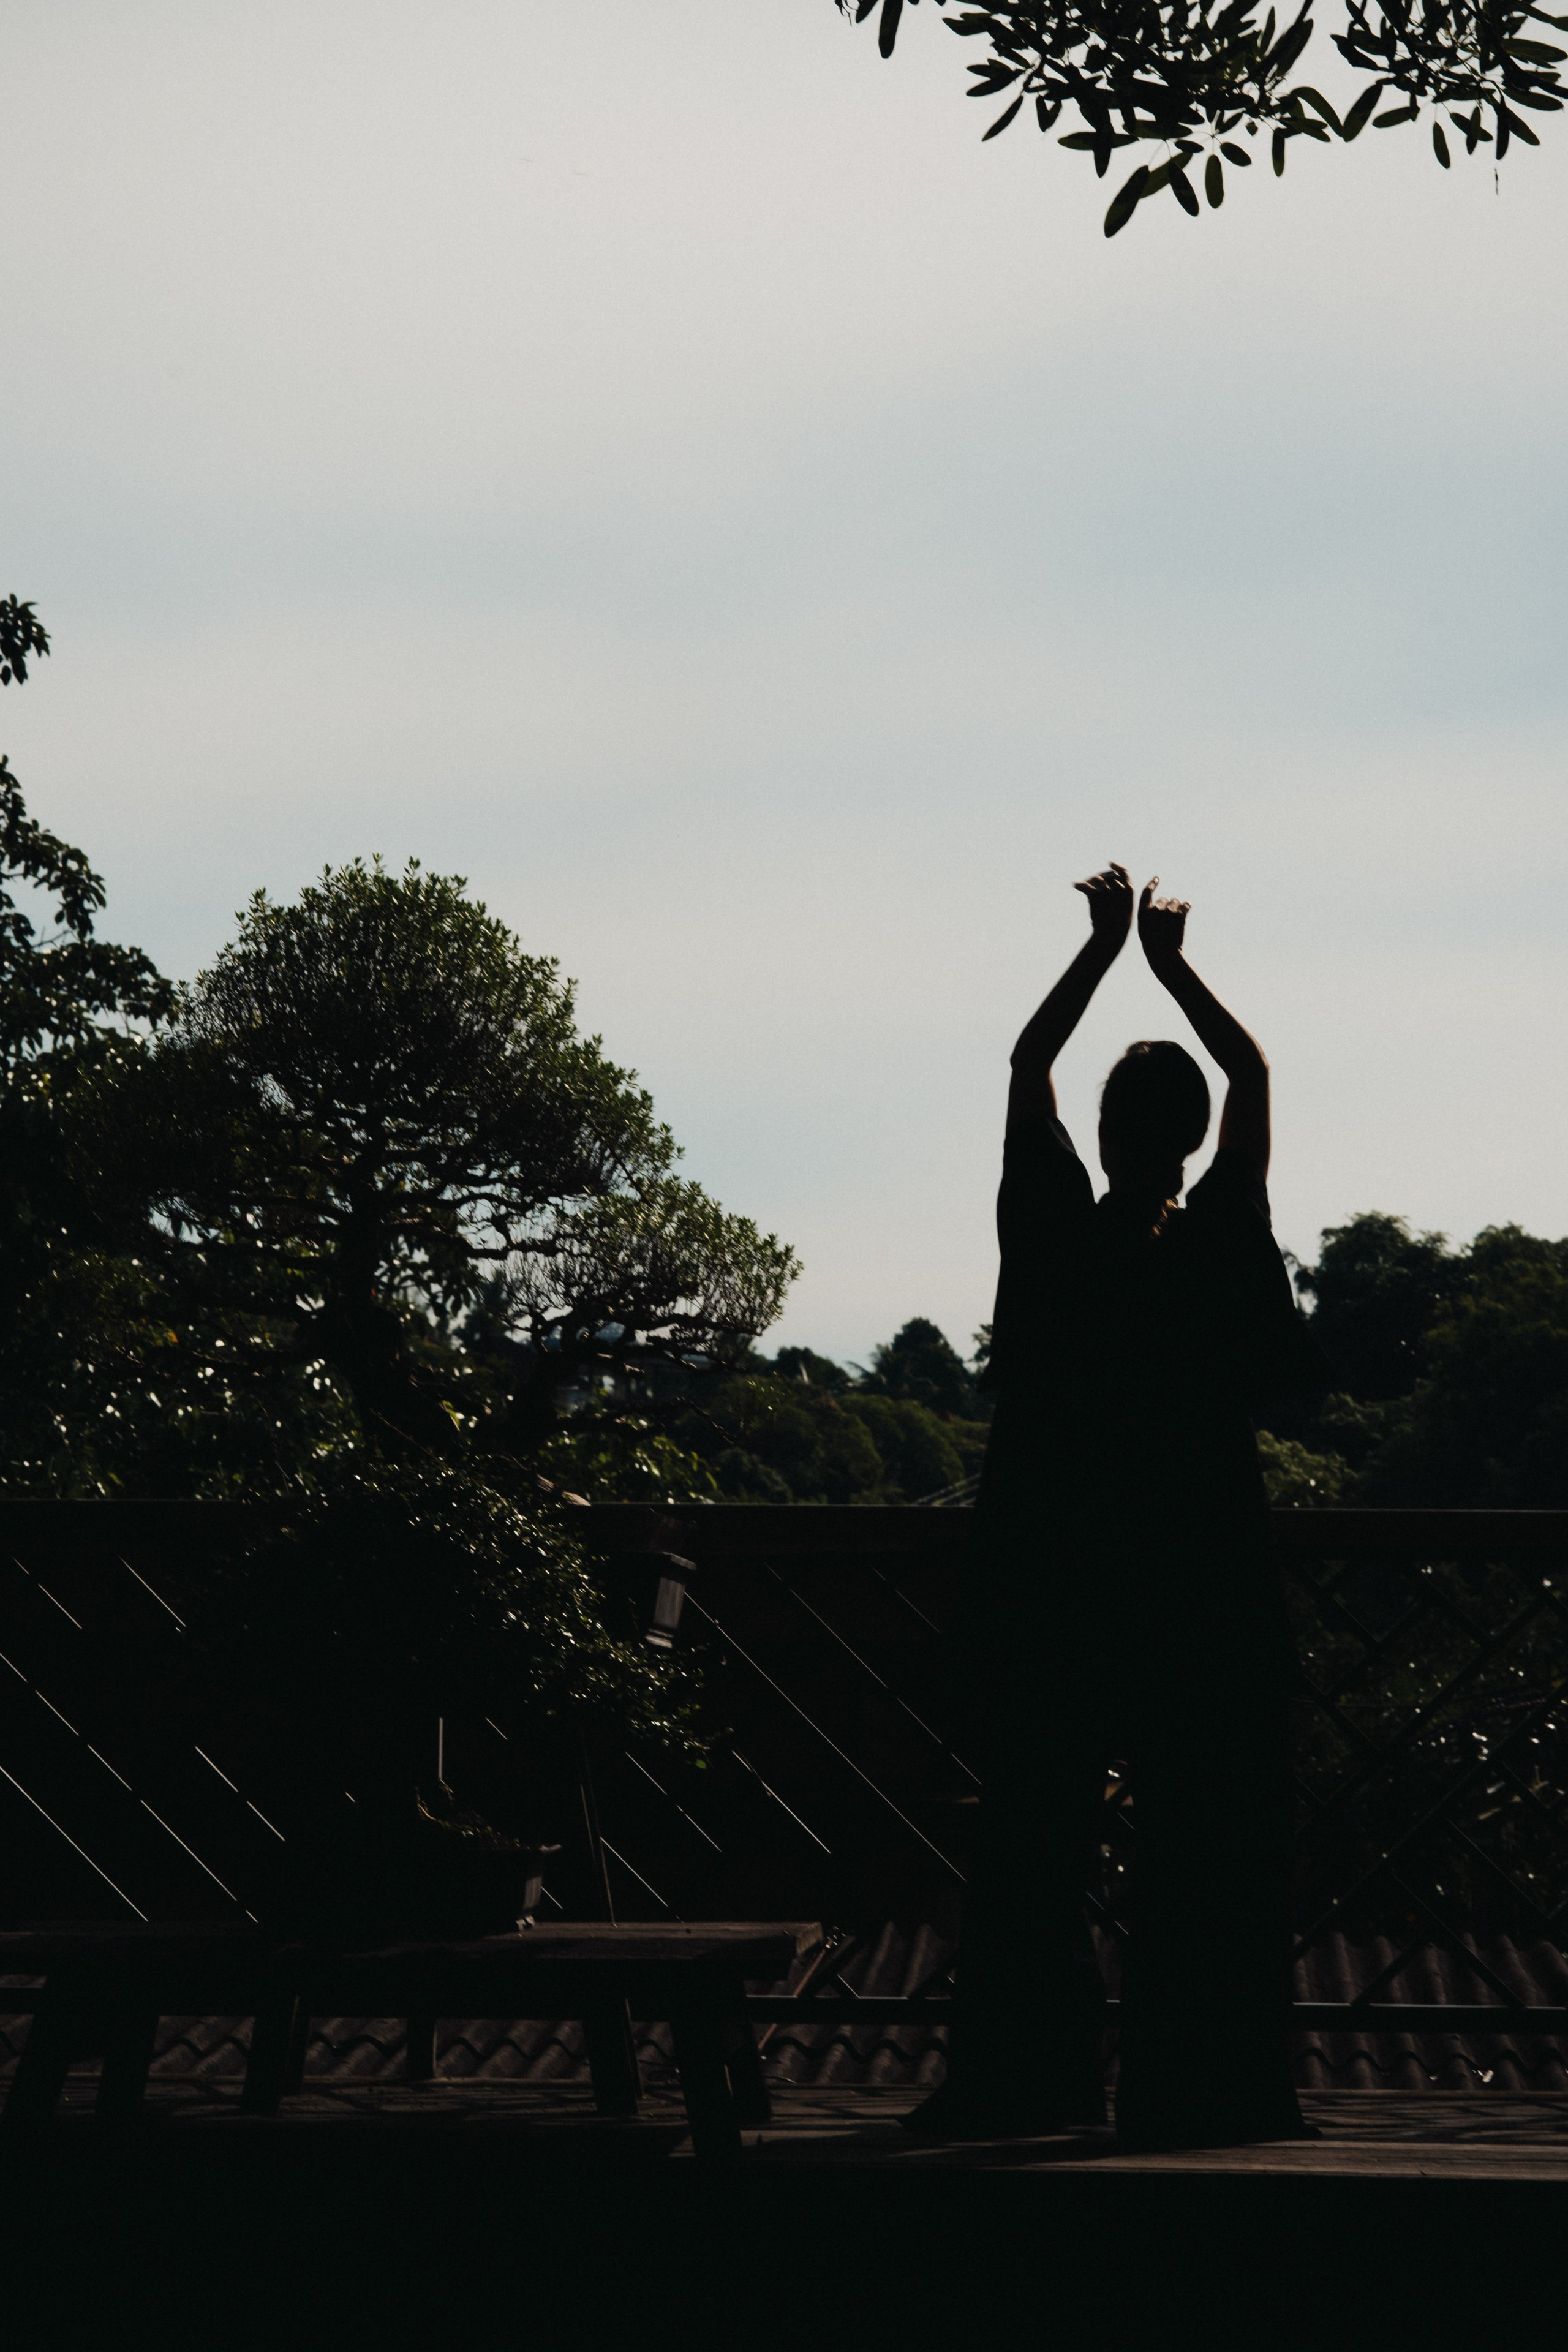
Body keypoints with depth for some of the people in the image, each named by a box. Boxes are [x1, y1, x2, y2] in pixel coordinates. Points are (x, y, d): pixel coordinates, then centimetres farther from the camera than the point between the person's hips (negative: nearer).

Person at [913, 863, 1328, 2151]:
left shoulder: (1053, 1237, -9)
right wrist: (1171, 963, 13)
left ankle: (1024, 2074, 12)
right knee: (1203, 1844, 3)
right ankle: (1197, 2085, 3)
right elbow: (1253, 1074, 6)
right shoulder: (1223, 1246, -9)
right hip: (1202, 1589, -1)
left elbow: (1025, 1067, 5)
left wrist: (1102, 950, 11)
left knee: (1034, 1840, 9)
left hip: (1053, 1585, 1)